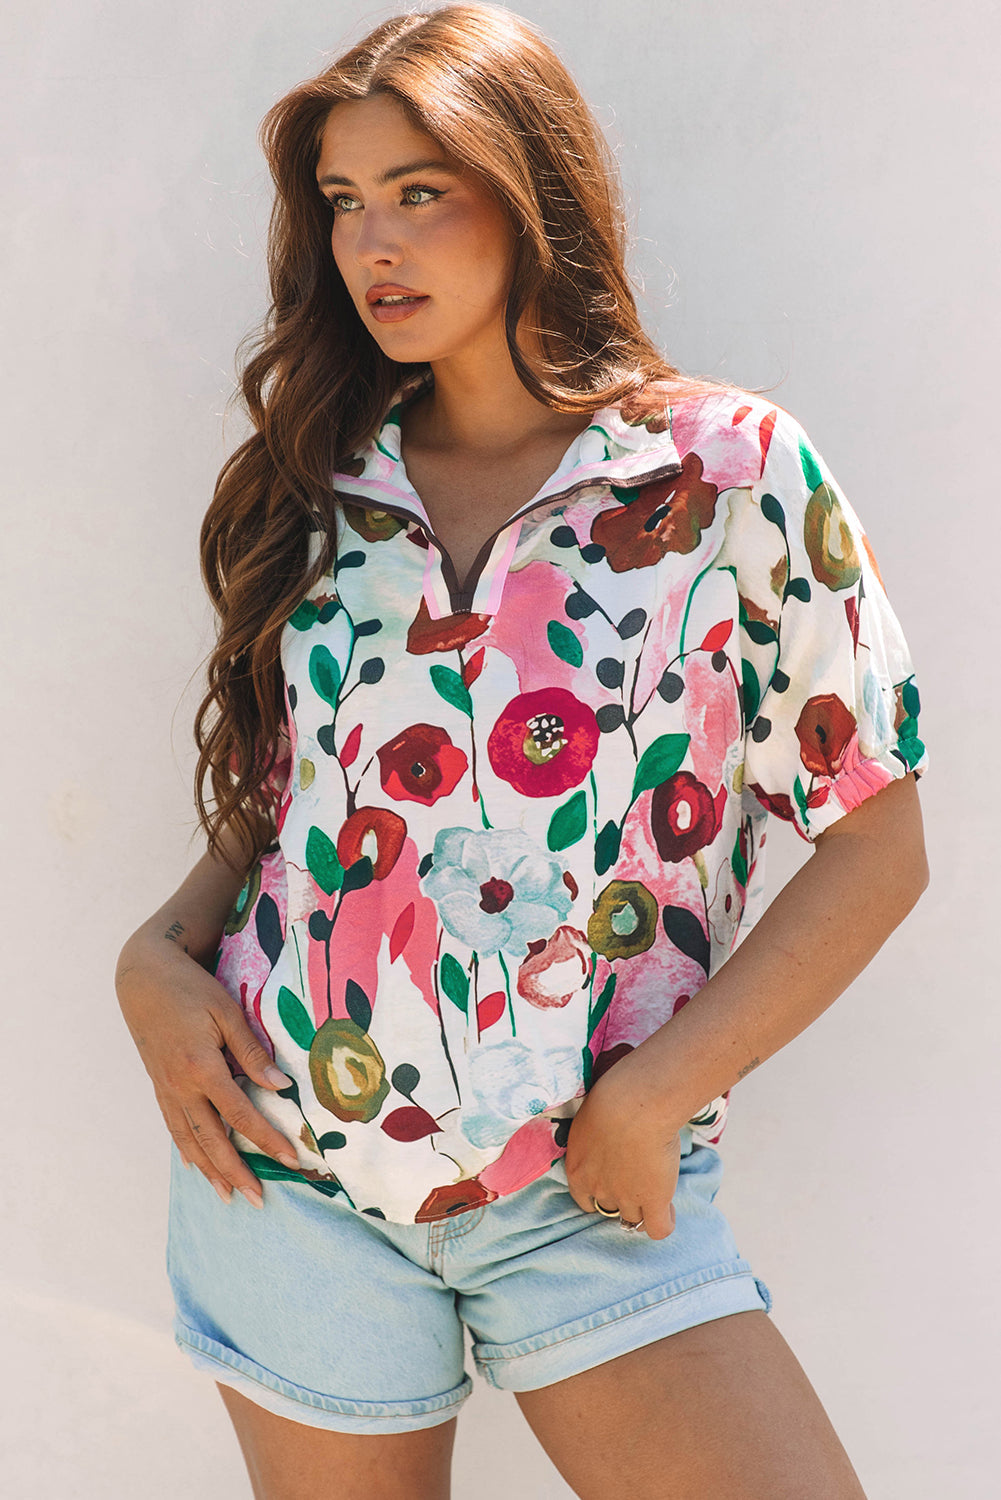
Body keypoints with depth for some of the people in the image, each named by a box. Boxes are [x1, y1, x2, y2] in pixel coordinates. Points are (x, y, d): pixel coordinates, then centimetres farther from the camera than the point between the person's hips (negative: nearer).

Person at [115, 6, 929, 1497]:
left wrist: (649, 1099, -12)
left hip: (593, 1195, -2)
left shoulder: (734, 471, -7)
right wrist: (156, 955, -5)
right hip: (284, 1163, 3)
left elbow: (876, 846, -6)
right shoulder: (317, 486, 5)